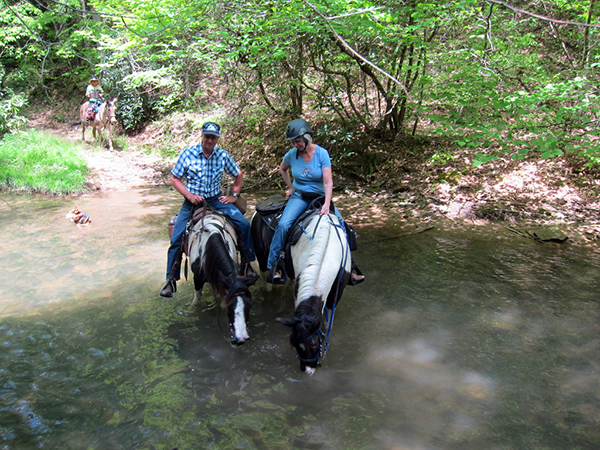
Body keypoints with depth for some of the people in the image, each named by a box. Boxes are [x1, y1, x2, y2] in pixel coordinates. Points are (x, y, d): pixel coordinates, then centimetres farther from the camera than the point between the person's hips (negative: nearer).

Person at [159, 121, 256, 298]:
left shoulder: (223, 155, -1)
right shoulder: (188, 153, -6)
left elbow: (238, 175, 15)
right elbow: (175, 179, -1)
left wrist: (234, 195, 5)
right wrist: (190, 196, -13)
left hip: (216, 200, 1)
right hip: (192, 201, -1)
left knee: (244, 224, -16)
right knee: (176, 238, -12)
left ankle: (246, 264, 2)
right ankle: (171, 280, 4)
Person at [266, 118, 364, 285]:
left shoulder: (321, 153, -11)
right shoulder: (291, 154, -5)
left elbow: (328, 182, -17)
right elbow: (282, 169, 19)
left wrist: (327, 204, -30)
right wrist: (291, 187, 9)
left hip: (320, 196, 0)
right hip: (299, 196, 1)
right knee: (283, 224, -25)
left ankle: (350, 266, -1)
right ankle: (273, 265, -12)